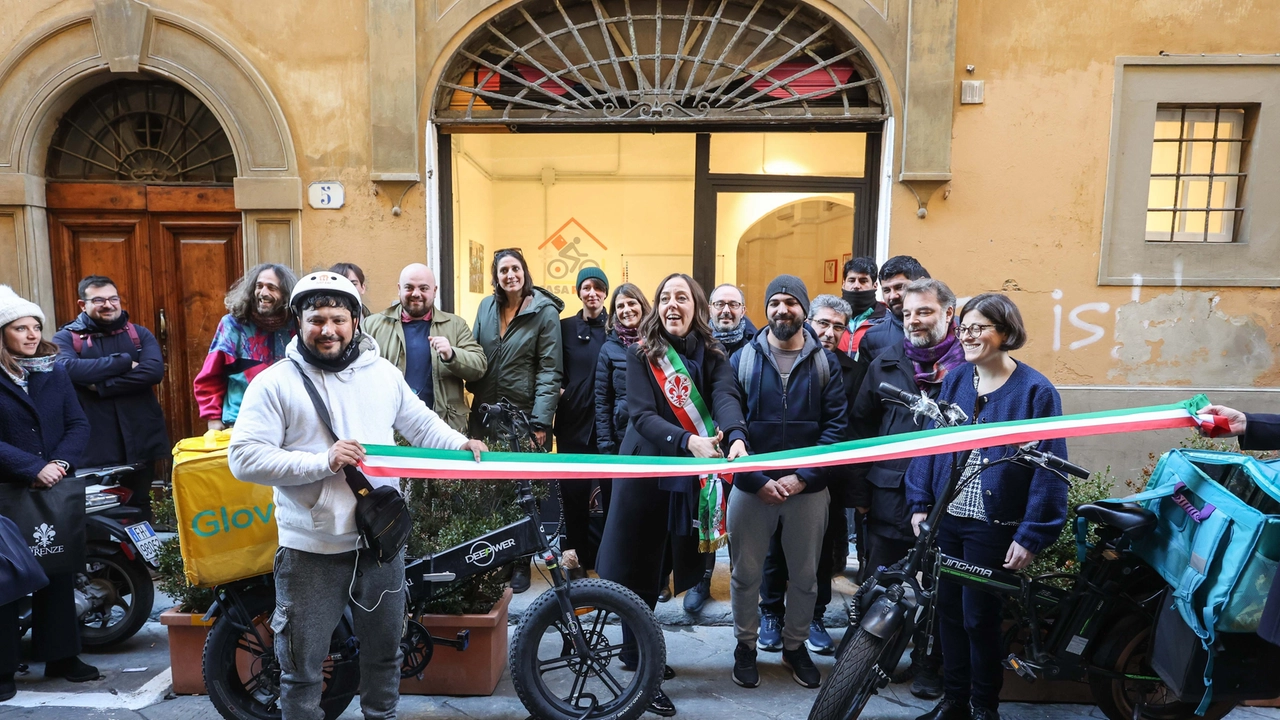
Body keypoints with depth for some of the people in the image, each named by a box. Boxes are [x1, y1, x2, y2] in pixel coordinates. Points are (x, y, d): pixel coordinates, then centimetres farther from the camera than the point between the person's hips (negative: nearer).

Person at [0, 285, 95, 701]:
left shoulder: (55, 372, 7)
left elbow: (78, 426, 2)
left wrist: (61, 463, -14)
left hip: (56, 490, 4)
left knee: (58, 571, 11)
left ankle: (61, 655, 23)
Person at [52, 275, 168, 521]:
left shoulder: (140, 334, 8)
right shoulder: (65, 338, 3)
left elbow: (154, 371, -10)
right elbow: (67, 369, -19)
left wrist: (100, 385, -14)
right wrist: (124, 362, -14)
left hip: (139, 442, 2)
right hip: (94, 446, -1)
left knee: (139, 509, 12)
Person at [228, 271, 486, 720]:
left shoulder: (384, 373, 5)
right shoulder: (275, 383, -7)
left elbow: (421, 423, 14)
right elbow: (244, 458, -13)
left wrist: (461, 445, -3)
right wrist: (322, 462, -23)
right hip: (310, 551, -3)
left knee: (384, 653, 21)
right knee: (303, 669, 10)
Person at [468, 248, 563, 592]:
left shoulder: (545, 312, -6)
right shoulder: (486, 307, 8)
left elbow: (550, 370, -10)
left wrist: (541, 422, -15)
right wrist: (473, 390, 3)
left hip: (525, 416, -4)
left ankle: (520, 563, 19)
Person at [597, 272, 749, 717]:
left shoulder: (712, 356, 3)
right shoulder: (641, 353, -4)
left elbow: (726, 398, -15)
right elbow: (641, 414, -15)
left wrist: (736, 437, -37)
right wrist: (687, 441, -32)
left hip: (691, 476, 3)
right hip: (645, 470, -3)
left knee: (668, 567, 12)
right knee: (638, 571, 2)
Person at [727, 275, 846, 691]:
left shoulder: (825, 362, 1)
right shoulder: (742, 359, -1)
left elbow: (835, 425, -4)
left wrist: (802, 477, -14)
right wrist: (758, 480, -14)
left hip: (808, 488, 1)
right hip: (752, 486, -1)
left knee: (805, 575, 14)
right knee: (746, 573, 11)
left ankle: (795, 645, 36)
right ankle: (745, 645, 32)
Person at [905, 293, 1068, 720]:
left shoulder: (1035, 391, -9)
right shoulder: (955, 380, 4)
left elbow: (1049, 469, -10)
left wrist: (1032, 535, -13)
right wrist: (919, 503, 2)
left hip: (992, 526, -4)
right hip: (946, 519, 5)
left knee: (978, 617, 5)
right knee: (949, 611, 13)